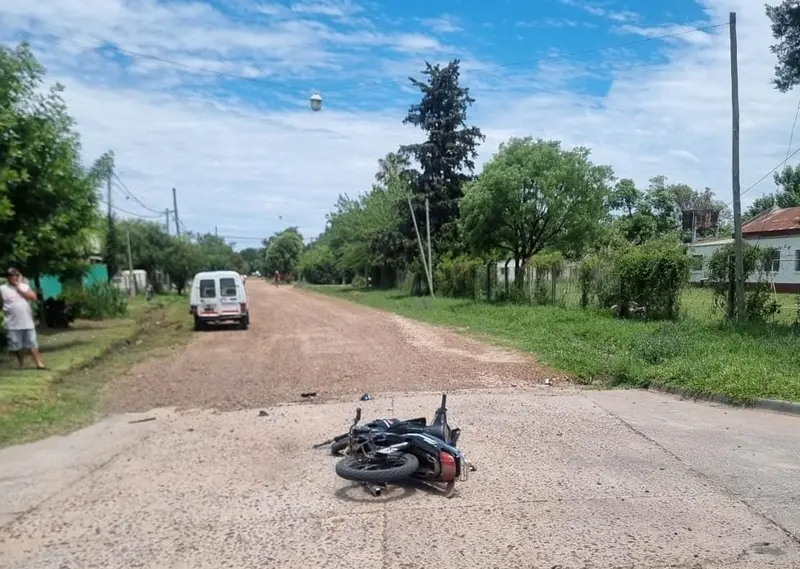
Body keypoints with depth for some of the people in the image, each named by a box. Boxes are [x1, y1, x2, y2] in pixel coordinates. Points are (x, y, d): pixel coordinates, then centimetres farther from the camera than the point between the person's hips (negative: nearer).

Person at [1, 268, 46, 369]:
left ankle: (39, 363, 0)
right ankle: (21, 364, 19)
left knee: (32, 343, 1)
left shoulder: (24, 286, 9)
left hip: (27, 322, 1)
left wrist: (19, 288, -6)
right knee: (17, 346, 6)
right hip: (13, 324, -1)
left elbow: (33, 297, -4)